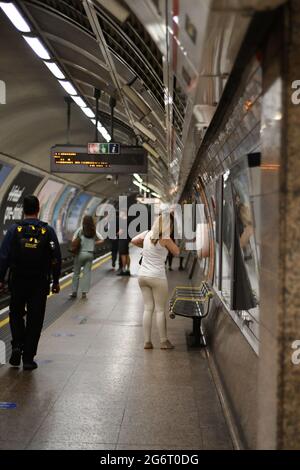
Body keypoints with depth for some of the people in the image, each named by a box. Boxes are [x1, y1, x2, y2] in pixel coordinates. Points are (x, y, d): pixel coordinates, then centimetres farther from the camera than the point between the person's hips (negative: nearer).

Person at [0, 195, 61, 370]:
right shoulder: (48, 231, -4)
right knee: (35, 320, 7)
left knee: (16, 315, 21)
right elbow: (56, 258, -2)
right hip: (40, 283, 0)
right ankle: (28, 359, 9)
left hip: (18, 282, 0)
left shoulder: (14, 230, -5)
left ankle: (17, 346, 3)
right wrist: (56, 281, 7)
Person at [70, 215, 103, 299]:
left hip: (81, 253, -2)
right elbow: (101, 240, 4)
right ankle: (84, 292, 6)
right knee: (87, 273, 7)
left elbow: (73, 240, -12)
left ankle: (74, 292, 11)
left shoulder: (80, 230, -7)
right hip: (90, 254, 2)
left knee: (76, 273, 8)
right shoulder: (94, 231, 2)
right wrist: (93, 243, 8)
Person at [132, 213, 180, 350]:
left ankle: (147, 341, 11)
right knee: (160, 309, 4)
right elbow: (176, 252, 2)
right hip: (157, 277, -6)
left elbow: (133, 241, 19)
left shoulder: (147, 234, 5)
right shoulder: (165, 239, -11)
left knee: (148, 308, 10)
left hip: (142, 275, 6)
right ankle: (164, 341, 10)